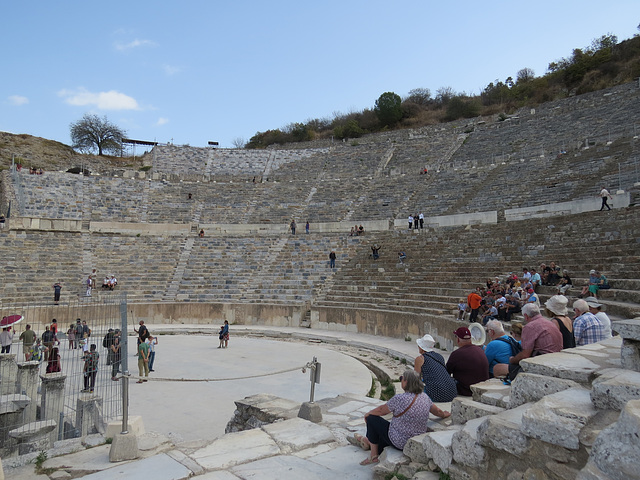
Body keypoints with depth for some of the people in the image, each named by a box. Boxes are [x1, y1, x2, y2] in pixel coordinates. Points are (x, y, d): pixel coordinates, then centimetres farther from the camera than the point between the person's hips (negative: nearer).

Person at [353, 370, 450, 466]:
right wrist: (444, 415, 37)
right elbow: (438, 412, 14)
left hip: (400, 442, -8)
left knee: (372, 418, 7)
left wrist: (368, 414, 8)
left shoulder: (400, 399, -24)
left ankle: (374, 456, 16)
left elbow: (381, 410, -11)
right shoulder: (424, 397, -2)